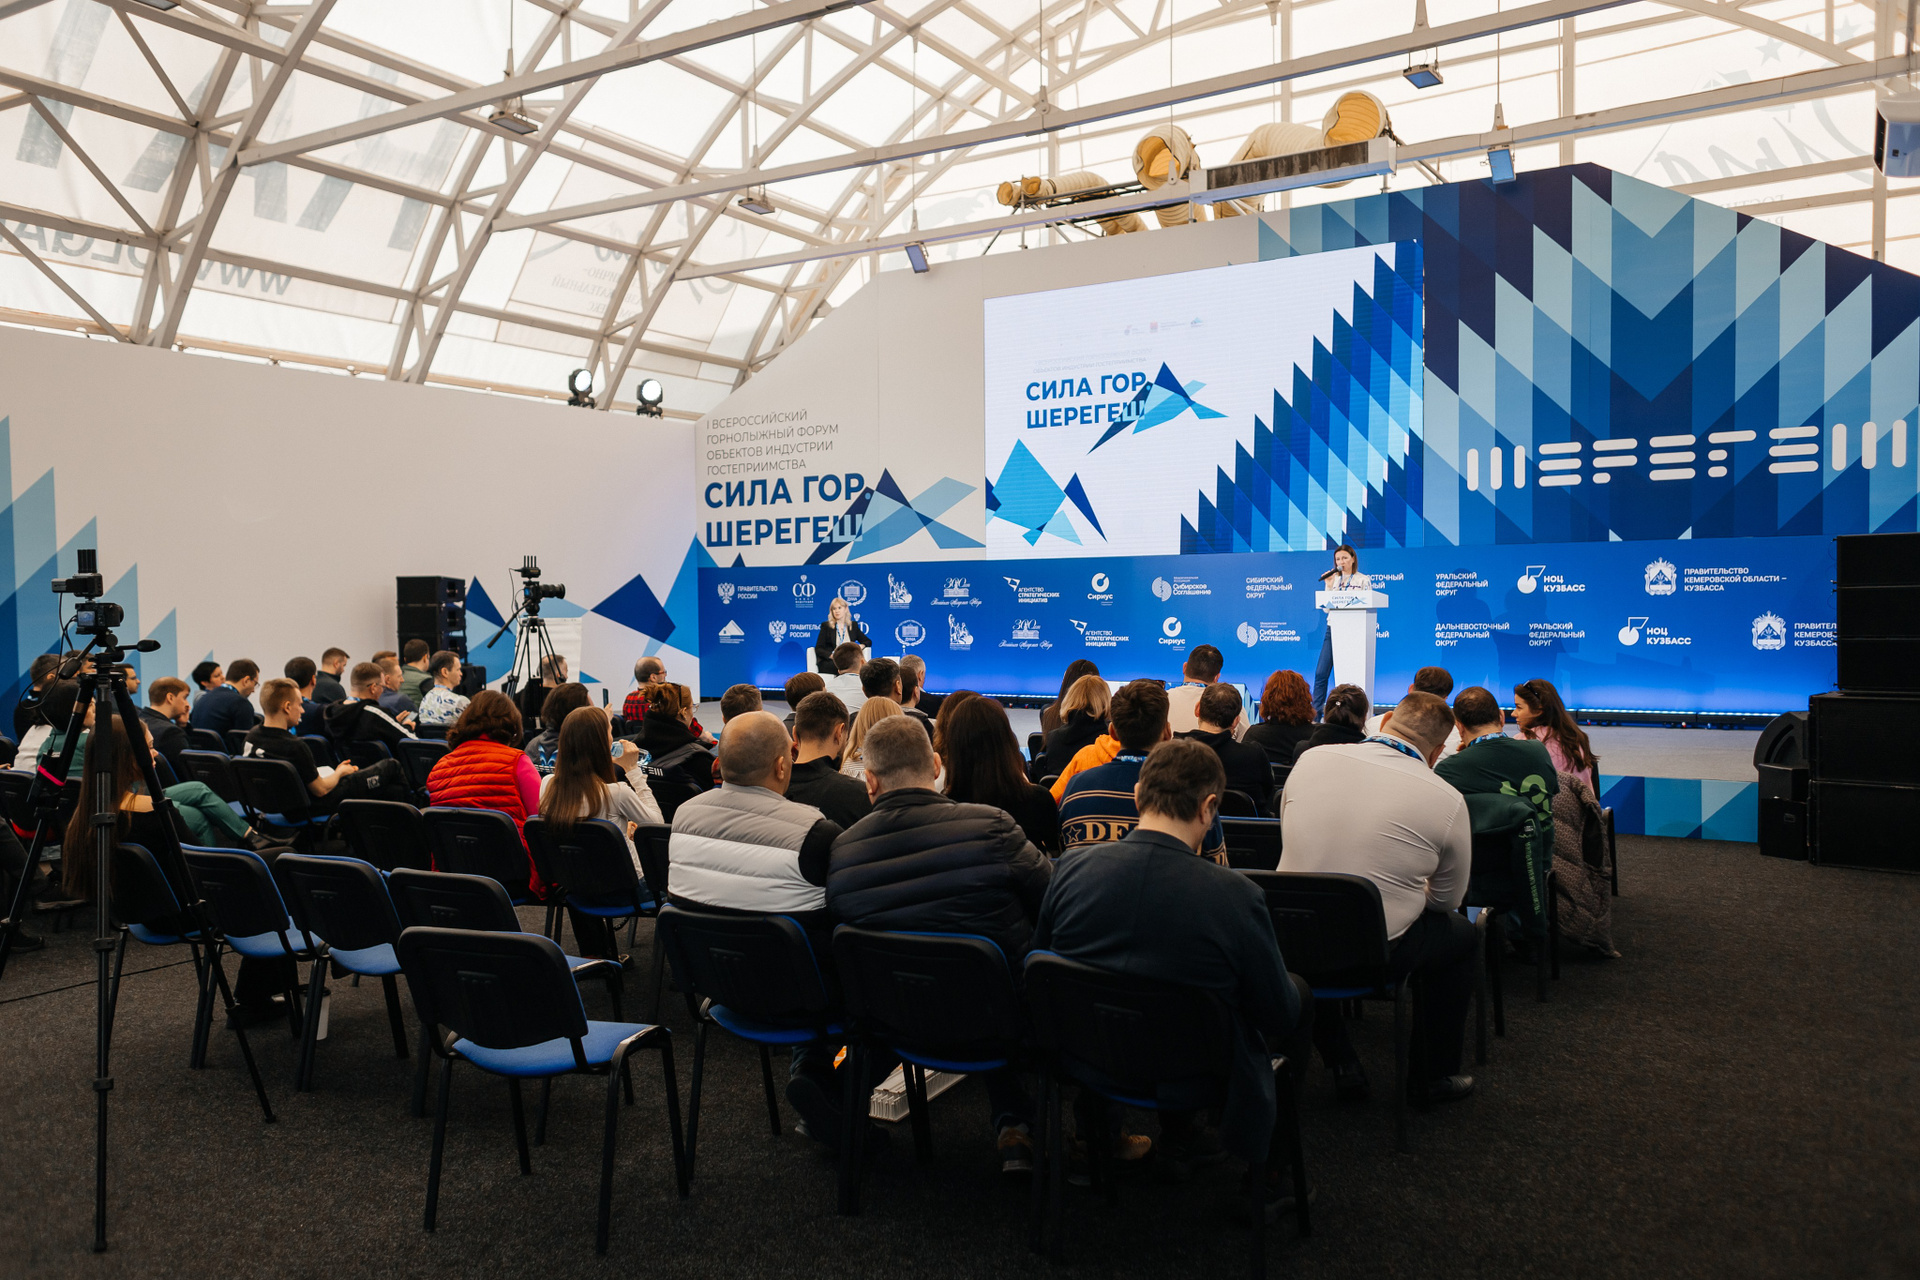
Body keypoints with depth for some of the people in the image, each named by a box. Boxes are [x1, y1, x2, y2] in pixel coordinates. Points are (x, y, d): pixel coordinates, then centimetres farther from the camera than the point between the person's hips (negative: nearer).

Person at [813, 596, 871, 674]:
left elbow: (868, 641, 23)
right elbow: (818, 649, 4)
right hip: (829, 662, -3)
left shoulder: (853, 625, 19)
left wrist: (861, 646, -2)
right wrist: (832, 655, -16)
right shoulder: (826, 626, 11)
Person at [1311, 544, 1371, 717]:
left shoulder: (1364, 580, 3)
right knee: (1321, 672, -4)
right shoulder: (1333, 580, 13)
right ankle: (1314, 714, 0)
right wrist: (1328, 586, -2)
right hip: (1333, 629, 3)